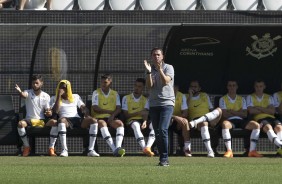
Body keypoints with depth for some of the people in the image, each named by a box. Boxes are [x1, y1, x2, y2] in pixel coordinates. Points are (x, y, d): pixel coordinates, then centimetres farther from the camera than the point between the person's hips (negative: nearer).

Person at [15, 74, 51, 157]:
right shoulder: (28, 93, 1)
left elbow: (48, 111, 6)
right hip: (29, 119, -1)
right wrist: (20, 92, -50)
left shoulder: (46, 96, 7)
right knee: (20, 123, -35)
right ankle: (26, 147, -20)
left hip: (41, 120, 1)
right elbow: (24, 95, -25)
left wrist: (49, 113, -20)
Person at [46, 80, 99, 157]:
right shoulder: (54, 98, 19)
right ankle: (64, 150, -47)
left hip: (77, 119, 3)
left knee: (93, 121, -26)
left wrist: (87, 115, -4)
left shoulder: (76, 97, 27)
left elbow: (83, 107, 19)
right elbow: (55, 111, 0)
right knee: (62, 120, -43)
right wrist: (59, 95, 0)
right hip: (65, 119, -3)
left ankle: (91, 150, -29)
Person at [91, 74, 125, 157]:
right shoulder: (96, 93, 9)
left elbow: (119, 108, 5)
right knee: (102, 123, -38)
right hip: (99, 118, -3)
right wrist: (109, 111, -10)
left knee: (120, 123, -31)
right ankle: (114, 149, -51)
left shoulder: (115, 94, 17)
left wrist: (113, 115, -16)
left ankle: (118, 147, -49)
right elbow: (95, 108, -4)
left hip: (111, 118, 3)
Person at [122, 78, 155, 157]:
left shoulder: (145, 100, 15)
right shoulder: (126, 98, 11)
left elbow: (145, 113, -5)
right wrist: (138, 113, -14)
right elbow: (126, 114, 2)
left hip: (143, 120, 2)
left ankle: (148, 147, -49)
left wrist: (145, 121, -27)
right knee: (136, 125, -40)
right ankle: (144, 148, -55)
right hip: (132, 120, -2)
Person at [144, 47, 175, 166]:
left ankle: (164, 159, -16)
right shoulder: (151, 69, 11)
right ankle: (162, 158, 9)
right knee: (157, 133, 3)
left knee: (163, 130, -17)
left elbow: (166, 81, -13)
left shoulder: (168, 68, 2)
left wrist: (160, 69, -23)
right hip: (153, 104, 4)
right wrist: (149, 72, -14)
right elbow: (149, 86, -1)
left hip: (167, 103, -4)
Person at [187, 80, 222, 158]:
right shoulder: (187, 97, 16)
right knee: (204, 123, -40)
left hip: (209, 120, 3)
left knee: (219, 110, -28)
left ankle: (195, 122, -47)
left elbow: (211, 109, 21)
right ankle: (209, 151, -52)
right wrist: (190, 95, -1)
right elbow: (186, 111, -3)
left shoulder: (205, 95, 25)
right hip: (195, 118, -3)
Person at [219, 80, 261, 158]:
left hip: (241, 121, 3)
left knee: (256, 125, -24)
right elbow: (224, 114, -3)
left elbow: (245, 114, 6)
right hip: (230, 121, -3)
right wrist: (238, 112, 1)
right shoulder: (223, 99, 12)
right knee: (225, 124, -41)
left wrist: (232, 111, -3)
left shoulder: (241, 99, 20)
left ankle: (252, 150, -30)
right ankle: (229, 151, -44)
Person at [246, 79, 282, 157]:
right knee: (268, 127, -38)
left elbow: (272, 111, 7)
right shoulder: (250, 97, 19)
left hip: (271, 118, 3)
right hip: (259, 119, -3)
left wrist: (259, 108, 0)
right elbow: (251, 111, 0)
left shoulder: (269, 97, 24)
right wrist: (266, 110, 5)